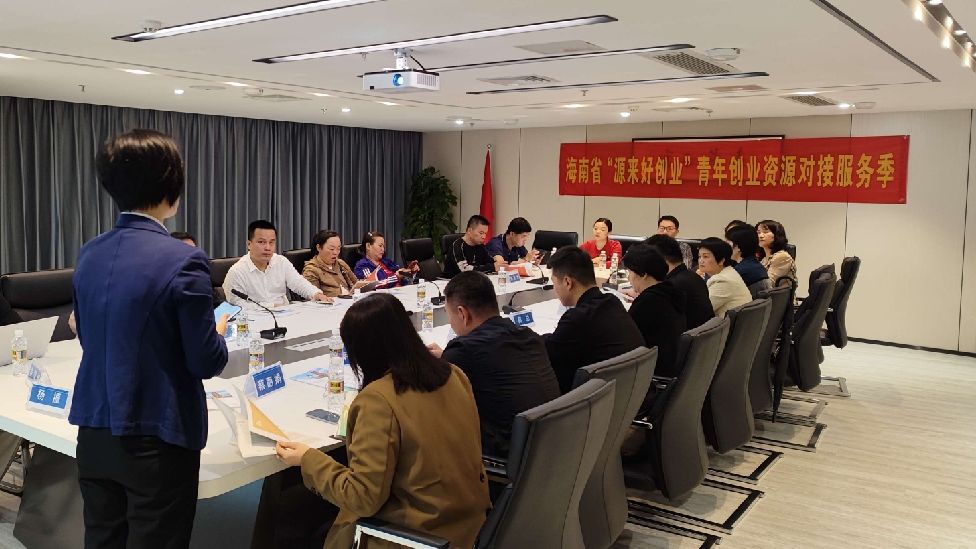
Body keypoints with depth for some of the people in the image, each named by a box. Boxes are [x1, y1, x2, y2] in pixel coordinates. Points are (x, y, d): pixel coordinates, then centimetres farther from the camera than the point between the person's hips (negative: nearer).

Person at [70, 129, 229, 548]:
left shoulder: (89, 255, 2)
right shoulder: (182, 261, -19)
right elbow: (206, 363, -16)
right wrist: (218, 333, 6)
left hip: (94, 434, 7)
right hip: (156, 440, -7)